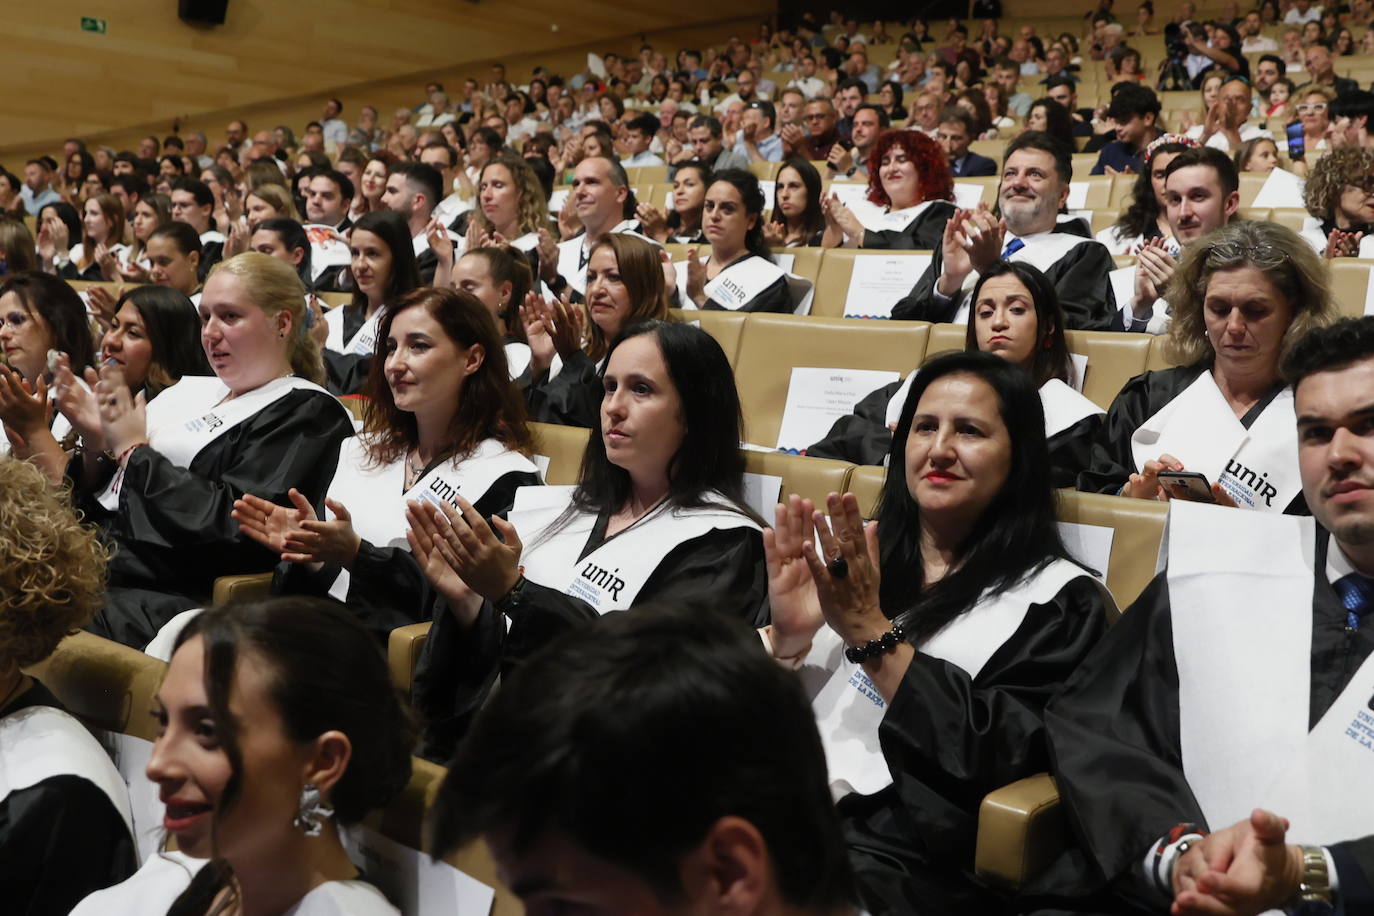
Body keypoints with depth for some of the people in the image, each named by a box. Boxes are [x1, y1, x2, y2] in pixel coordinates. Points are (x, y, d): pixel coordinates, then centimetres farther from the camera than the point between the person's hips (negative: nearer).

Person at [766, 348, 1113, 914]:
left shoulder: (1059, 599, 5)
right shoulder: (854, 558, 17)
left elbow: (1002, 756, -10)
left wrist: (873, 634, -11)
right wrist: (785, 639, -7)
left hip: (892, 854, -4)